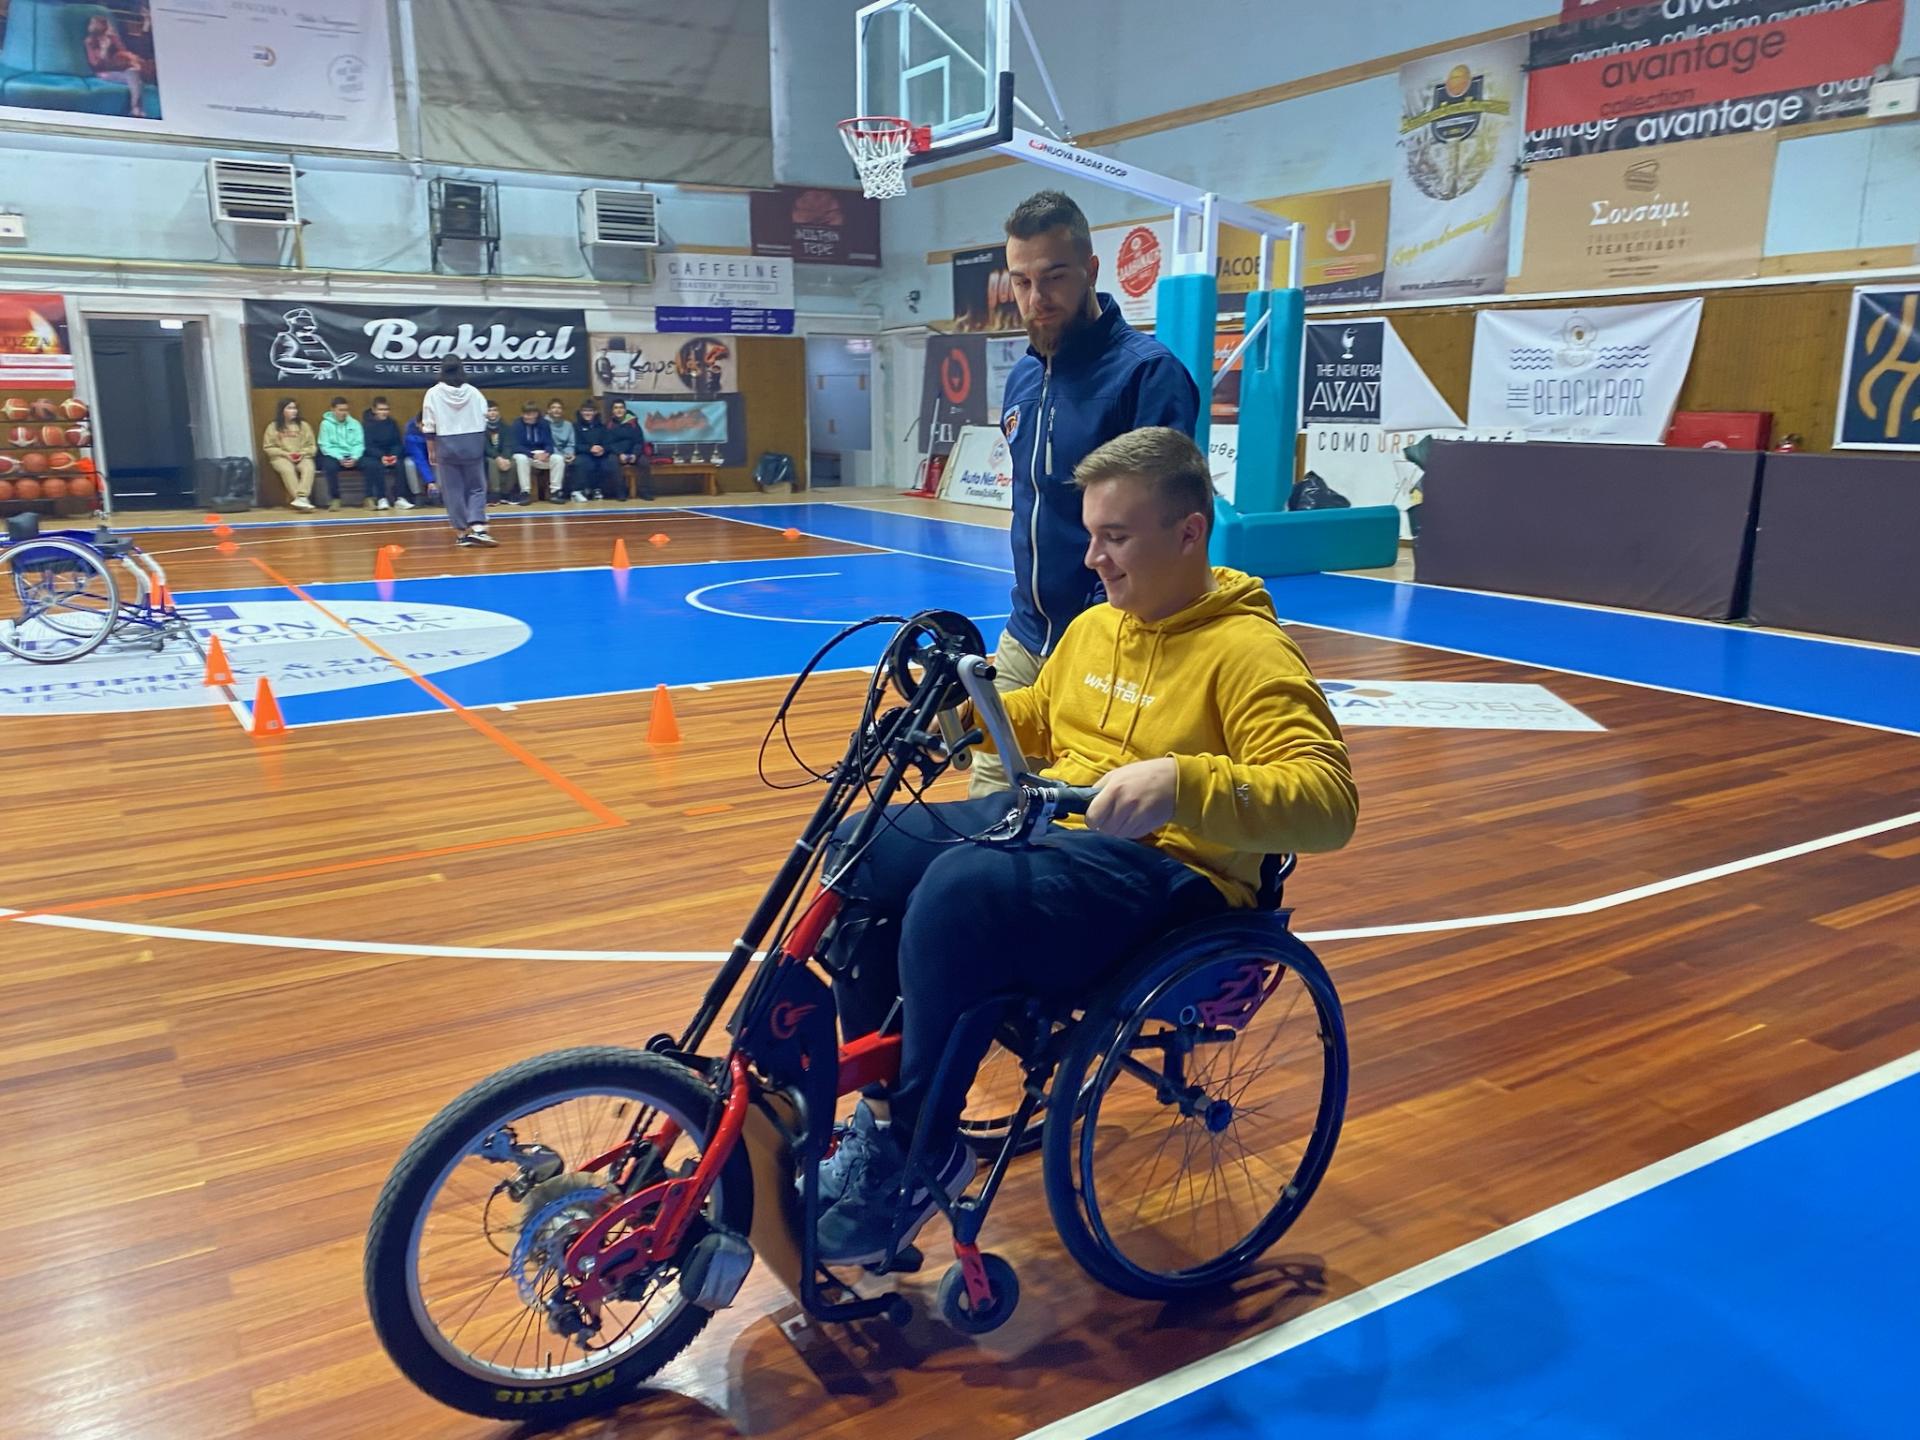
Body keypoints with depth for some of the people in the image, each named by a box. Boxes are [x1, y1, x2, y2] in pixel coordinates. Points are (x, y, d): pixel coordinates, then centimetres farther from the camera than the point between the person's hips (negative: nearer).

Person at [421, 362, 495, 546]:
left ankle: (462, 532, 7)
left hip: (447, 445, -1)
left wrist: (431, 451, 8)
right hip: (473, 443, 1)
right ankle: (478, 527, -11)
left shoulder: (433, 394, -1)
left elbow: (429, 427, 0)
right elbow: (485, 422, 6)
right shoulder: (474, 392, 2)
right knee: (477, 487, 6)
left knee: (453, 490, 6)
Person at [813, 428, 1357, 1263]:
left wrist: (1181, 780, -37)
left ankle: (919, 1151, -13)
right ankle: (882, 1110, 0)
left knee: (958, 891, -33)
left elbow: (1328, 800, -22)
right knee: (862, 851, -9)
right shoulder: (1092, 627, 14)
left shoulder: (1248, 651, -11)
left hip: (1165, 867, -8)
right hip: (1041, 821, 9)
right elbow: (1035, 725, 31)